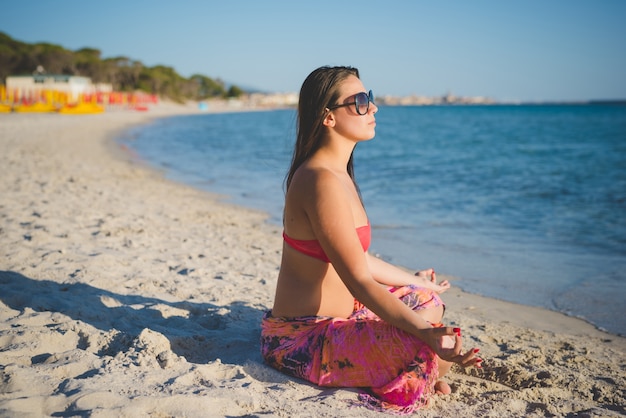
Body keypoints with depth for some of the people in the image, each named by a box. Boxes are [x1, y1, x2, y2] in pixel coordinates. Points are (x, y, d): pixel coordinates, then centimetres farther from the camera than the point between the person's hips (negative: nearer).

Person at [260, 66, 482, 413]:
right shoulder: (322, 181, -23)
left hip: (331, 317, 11)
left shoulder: (338, 174, 9)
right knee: (424, 351, -28)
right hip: (303, 341, -11)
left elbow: (358, 259, 15)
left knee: (428, 301, 22)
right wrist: (425, 333, -34)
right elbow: (359, 282, -27)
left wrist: (414, 281, 27)